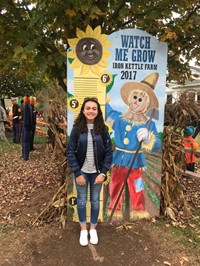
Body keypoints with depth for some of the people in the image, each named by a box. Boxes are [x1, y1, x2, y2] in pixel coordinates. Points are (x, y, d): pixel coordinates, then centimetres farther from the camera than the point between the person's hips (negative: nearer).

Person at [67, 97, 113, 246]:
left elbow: (109, 152, -5)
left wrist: (103, 173, -10)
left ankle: (93, 228, 35)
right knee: (82, 201, 13)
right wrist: (77, 173, -11)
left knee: (95, 201, 14)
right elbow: (70, 152, -8)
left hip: (97, 172, 1)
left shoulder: (103, 129, -6)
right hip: (81, 172, 0)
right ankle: (83, 229, 34)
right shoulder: (77, 129, -9)